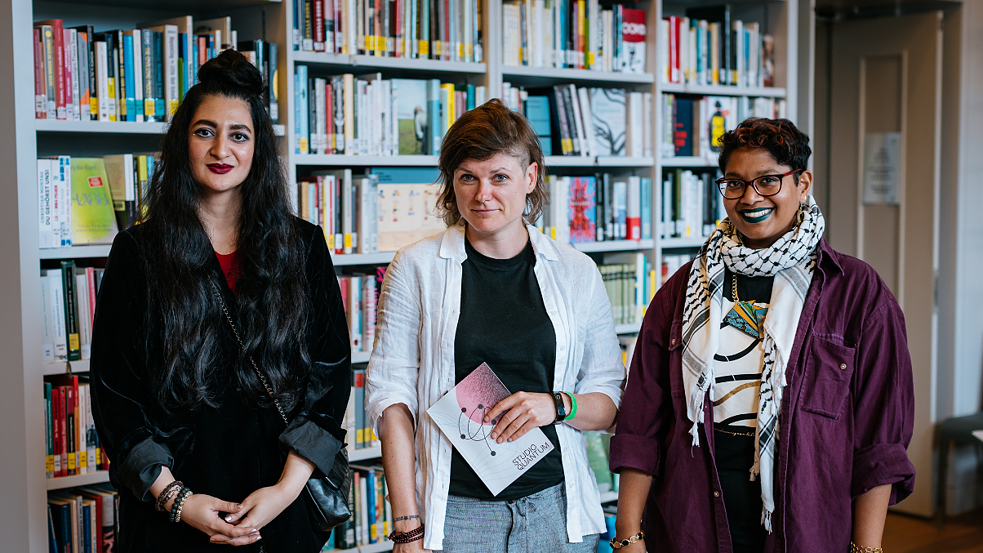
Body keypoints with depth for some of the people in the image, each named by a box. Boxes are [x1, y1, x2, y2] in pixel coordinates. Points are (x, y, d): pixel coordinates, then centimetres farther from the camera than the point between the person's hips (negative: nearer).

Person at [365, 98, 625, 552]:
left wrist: (558, 405, -13)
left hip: (556, 509, 2)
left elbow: (611, 402, 8)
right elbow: (391, 399, -4)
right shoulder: (416, 268, -1)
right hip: (454, 511, -2)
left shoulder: (576, 273, 4)